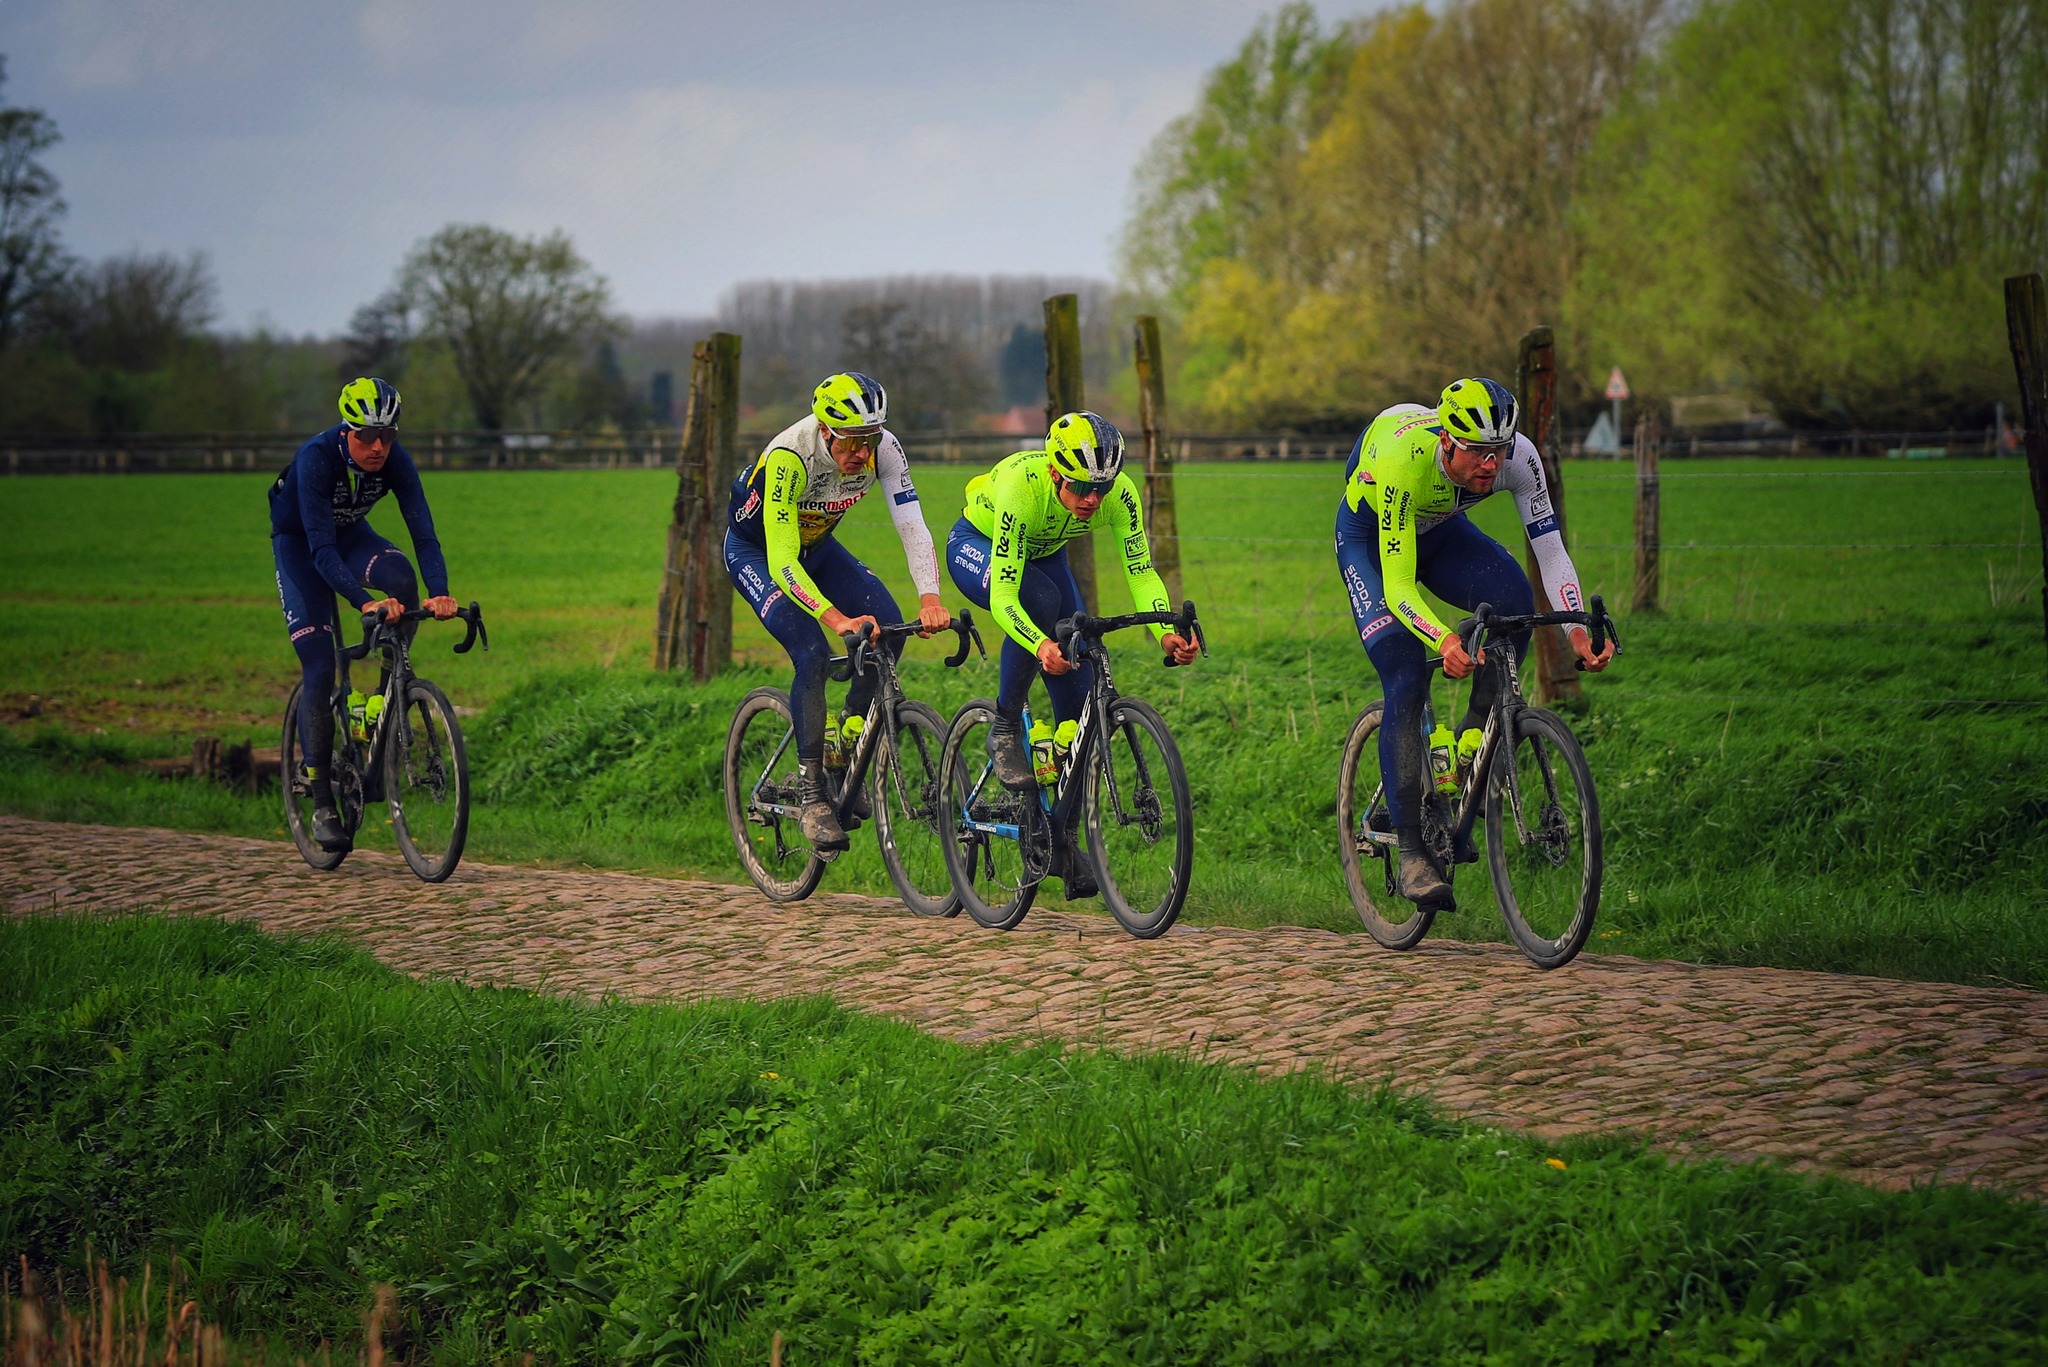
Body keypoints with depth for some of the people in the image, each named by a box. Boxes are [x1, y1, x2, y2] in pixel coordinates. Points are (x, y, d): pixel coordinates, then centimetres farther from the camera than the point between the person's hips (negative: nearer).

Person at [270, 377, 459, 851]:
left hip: (349, 532, 4)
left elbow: (423, 531, -28)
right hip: (298, 541, -4)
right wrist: (363, 601, -54)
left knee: (401, 578, -31)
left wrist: (439, 593, -46)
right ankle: (322, 804, -9)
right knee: (319, 666, -14)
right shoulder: (316, 458, -35)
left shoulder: (396, 462, -23)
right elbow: (321, 547, -41)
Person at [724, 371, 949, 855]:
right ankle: (810, 794, -15)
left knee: (890, 628, -17)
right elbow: (782, 564, -40)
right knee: (813, 655, -25)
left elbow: (911, 525, -26)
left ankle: (847, 747, 2)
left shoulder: (883, 449, -23)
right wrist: (836, 619, -52)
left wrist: (930, 599, -42)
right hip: (756, 551, -5)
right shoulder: (789, 457, -38)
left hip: (816, 545, 5)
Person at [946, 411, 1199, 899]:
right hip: (976, 547, -5)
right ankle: (1005, 731, -18)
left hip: (1043, 555, 5)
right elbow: (1004, 594, -43)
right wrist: (1040, 647, -60)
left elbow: (1141, 570, -28)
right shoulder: (1020, 486, -42)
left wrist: (1166, 632, -47)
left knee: (1078, 691, -6)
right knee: (1040, 600, -38)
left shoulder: (1119, 492, -30)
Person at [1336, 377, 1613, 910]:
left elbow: (1551, 550, -27)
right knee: (1406, 683, -19)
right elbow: (1398, 587, -42)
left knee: (1513, 599, -28)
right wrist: (1443, 640, -60)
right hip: (1369, 535, -4)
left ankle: (1475, 736, -7)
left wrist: (1578, 628, -42)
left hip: (1439, 530, 4)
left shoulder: (1518, 456, -29)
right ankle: (1412, 851, -15)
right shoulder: (1403, 462, -40)